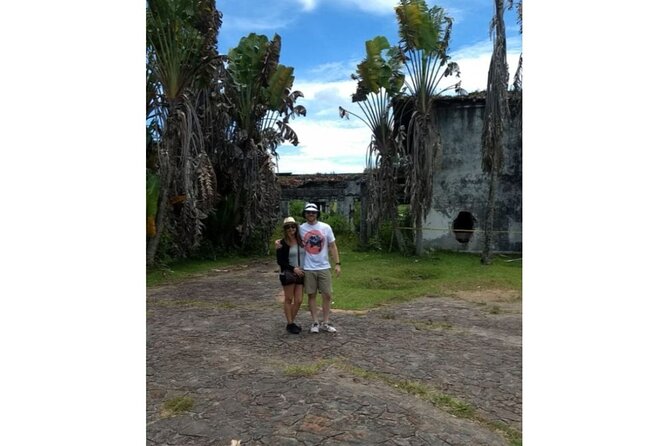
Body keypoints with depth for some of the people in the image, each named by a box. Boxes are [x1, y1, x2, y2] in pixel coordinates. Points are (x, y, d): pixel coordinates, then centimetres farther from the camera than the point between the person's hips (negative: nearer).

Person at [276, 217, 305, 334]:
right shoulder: (282, 244, -7)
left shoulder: (301, 241, 5)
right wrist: (293, 268, -18)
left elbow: (305, 255, 16)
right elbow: (280, 261, -9)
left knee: (298, 301, 5)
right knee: (288, 299, 5)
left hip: (301, 275, 4)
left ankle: (292, 322, 22)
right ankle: (290, 324, 16)